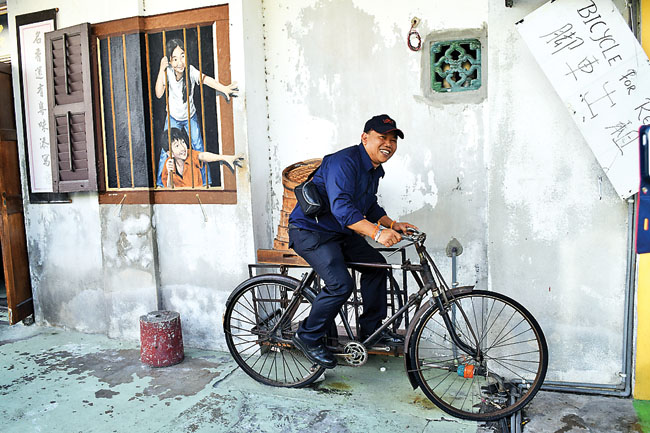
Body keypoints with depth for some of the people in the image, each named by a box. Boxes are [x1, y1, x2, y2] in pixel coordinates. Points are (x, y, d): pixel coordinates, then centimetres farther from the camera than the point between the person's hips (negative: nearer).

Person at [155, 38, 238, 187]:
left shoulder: (190, 70, -24)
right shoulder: (168, 71, -21)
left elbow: (205, 79, -43)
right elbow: (159, 94, -27)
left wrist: (223, 88, -62)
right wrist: (161, 70, -36)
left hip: (190, 117, 0)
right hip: (173, 117, 0)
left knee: (199, 149, 0)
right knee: (166, 150, 0)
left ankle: (205, 182, 15)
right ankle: (161, 183, 16)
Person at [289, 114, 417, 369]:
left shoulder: (375, 169, 9)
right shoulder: (344, 162, -23)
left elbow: (370, 206, 20)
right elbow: (341, 207, -35)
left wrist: (393, 225, 5)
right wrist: (376, 231, -43)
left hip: (340, 232, 10)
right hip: (310, 231, -10)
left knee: (376, 263, 7)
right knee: (341, 284, -22)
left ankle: (371, 329, 20)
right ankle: (308, 337, -1)